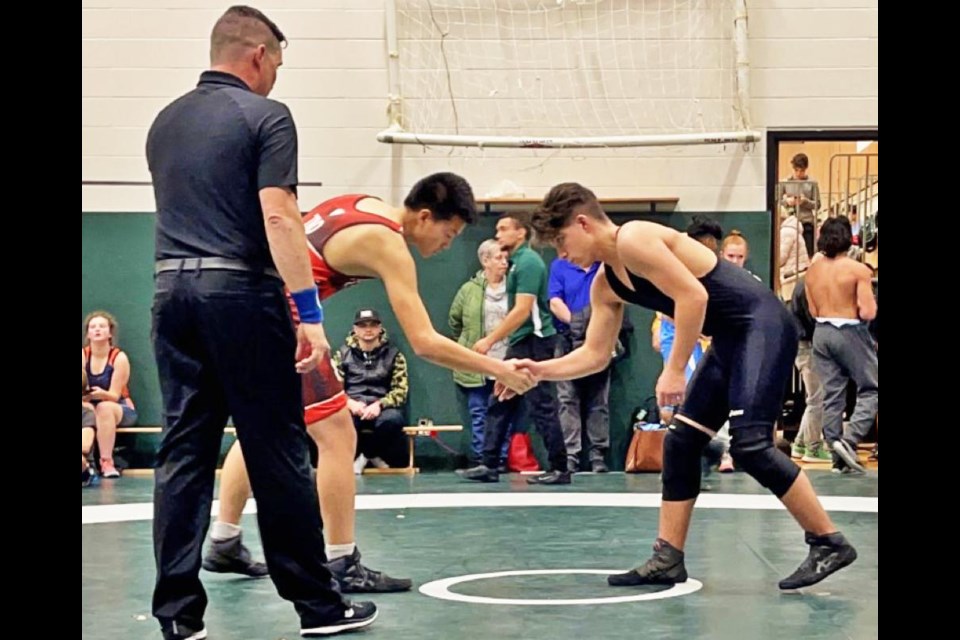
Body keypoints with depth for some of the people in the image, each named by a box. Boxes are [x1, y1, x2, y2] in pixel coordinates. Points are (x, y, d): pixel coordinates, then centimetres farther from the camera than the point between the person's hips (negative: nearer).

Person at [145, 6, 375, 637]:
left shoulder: (165, 122, 15)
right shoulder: (265, 116, -5)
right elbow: (278, 217, -15)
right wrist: (310, 313, -16)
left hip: (172, 285, 6)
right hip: (241, 290, -6)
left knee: (183, 452, 7)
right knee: (277, 453, 1)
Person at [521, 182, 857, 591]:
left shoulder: (633, 240, -16)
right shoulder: (605, 286, 13)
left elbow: (694, 296, -23)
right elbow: (595, 355, 18)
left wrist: (674, 370, -20)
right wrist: (539, 371, 8)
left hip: (762, 326, -10)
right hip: (730, 339, 10)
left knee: (749, 444, -18)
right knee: (680, 441, 7)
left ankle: (829, 543, -7)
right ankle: (668, 560, 11)